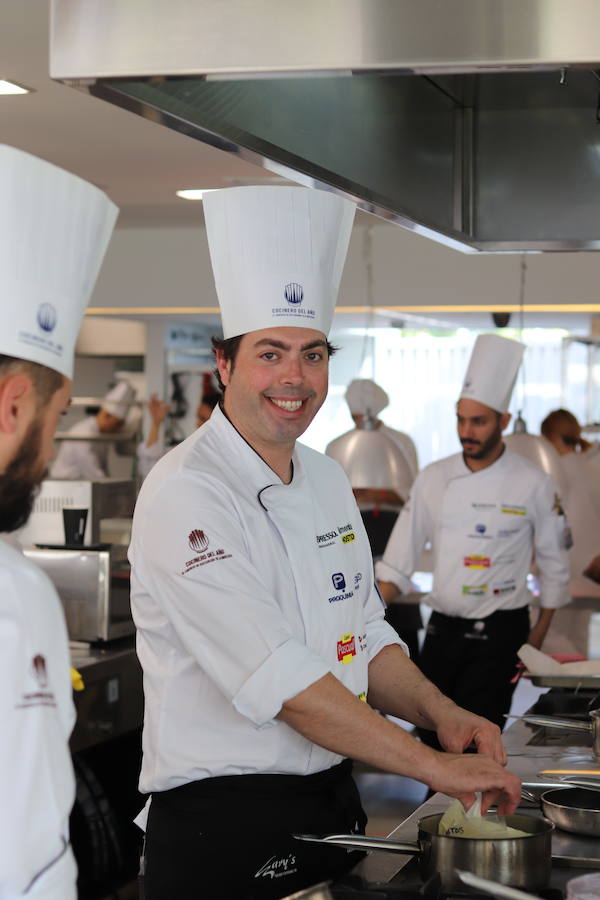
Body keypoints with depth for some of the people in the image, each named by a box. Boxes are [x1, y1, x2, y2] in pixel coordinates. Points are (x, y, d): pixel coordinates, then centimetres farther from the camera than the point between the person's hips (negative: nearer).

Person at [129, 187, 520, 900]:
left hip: (334, 801, 8)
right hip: (219, 821, -8)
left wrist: (438, 711, -5)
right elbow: (279, 678, -25)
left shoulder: (327, 480, 9)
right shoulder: (186, 493, -18)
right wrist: (433, 767, -24)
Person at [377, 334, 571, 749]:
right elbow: (398, 562, 6)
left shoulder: (533, 484, -6)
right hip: (443, 628, 4)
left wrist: (538, 637, 3)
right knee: (431, 737, 8)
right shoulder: (434, 479, 3)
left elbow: (555, 566, 2)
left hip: (500, 633, -4)